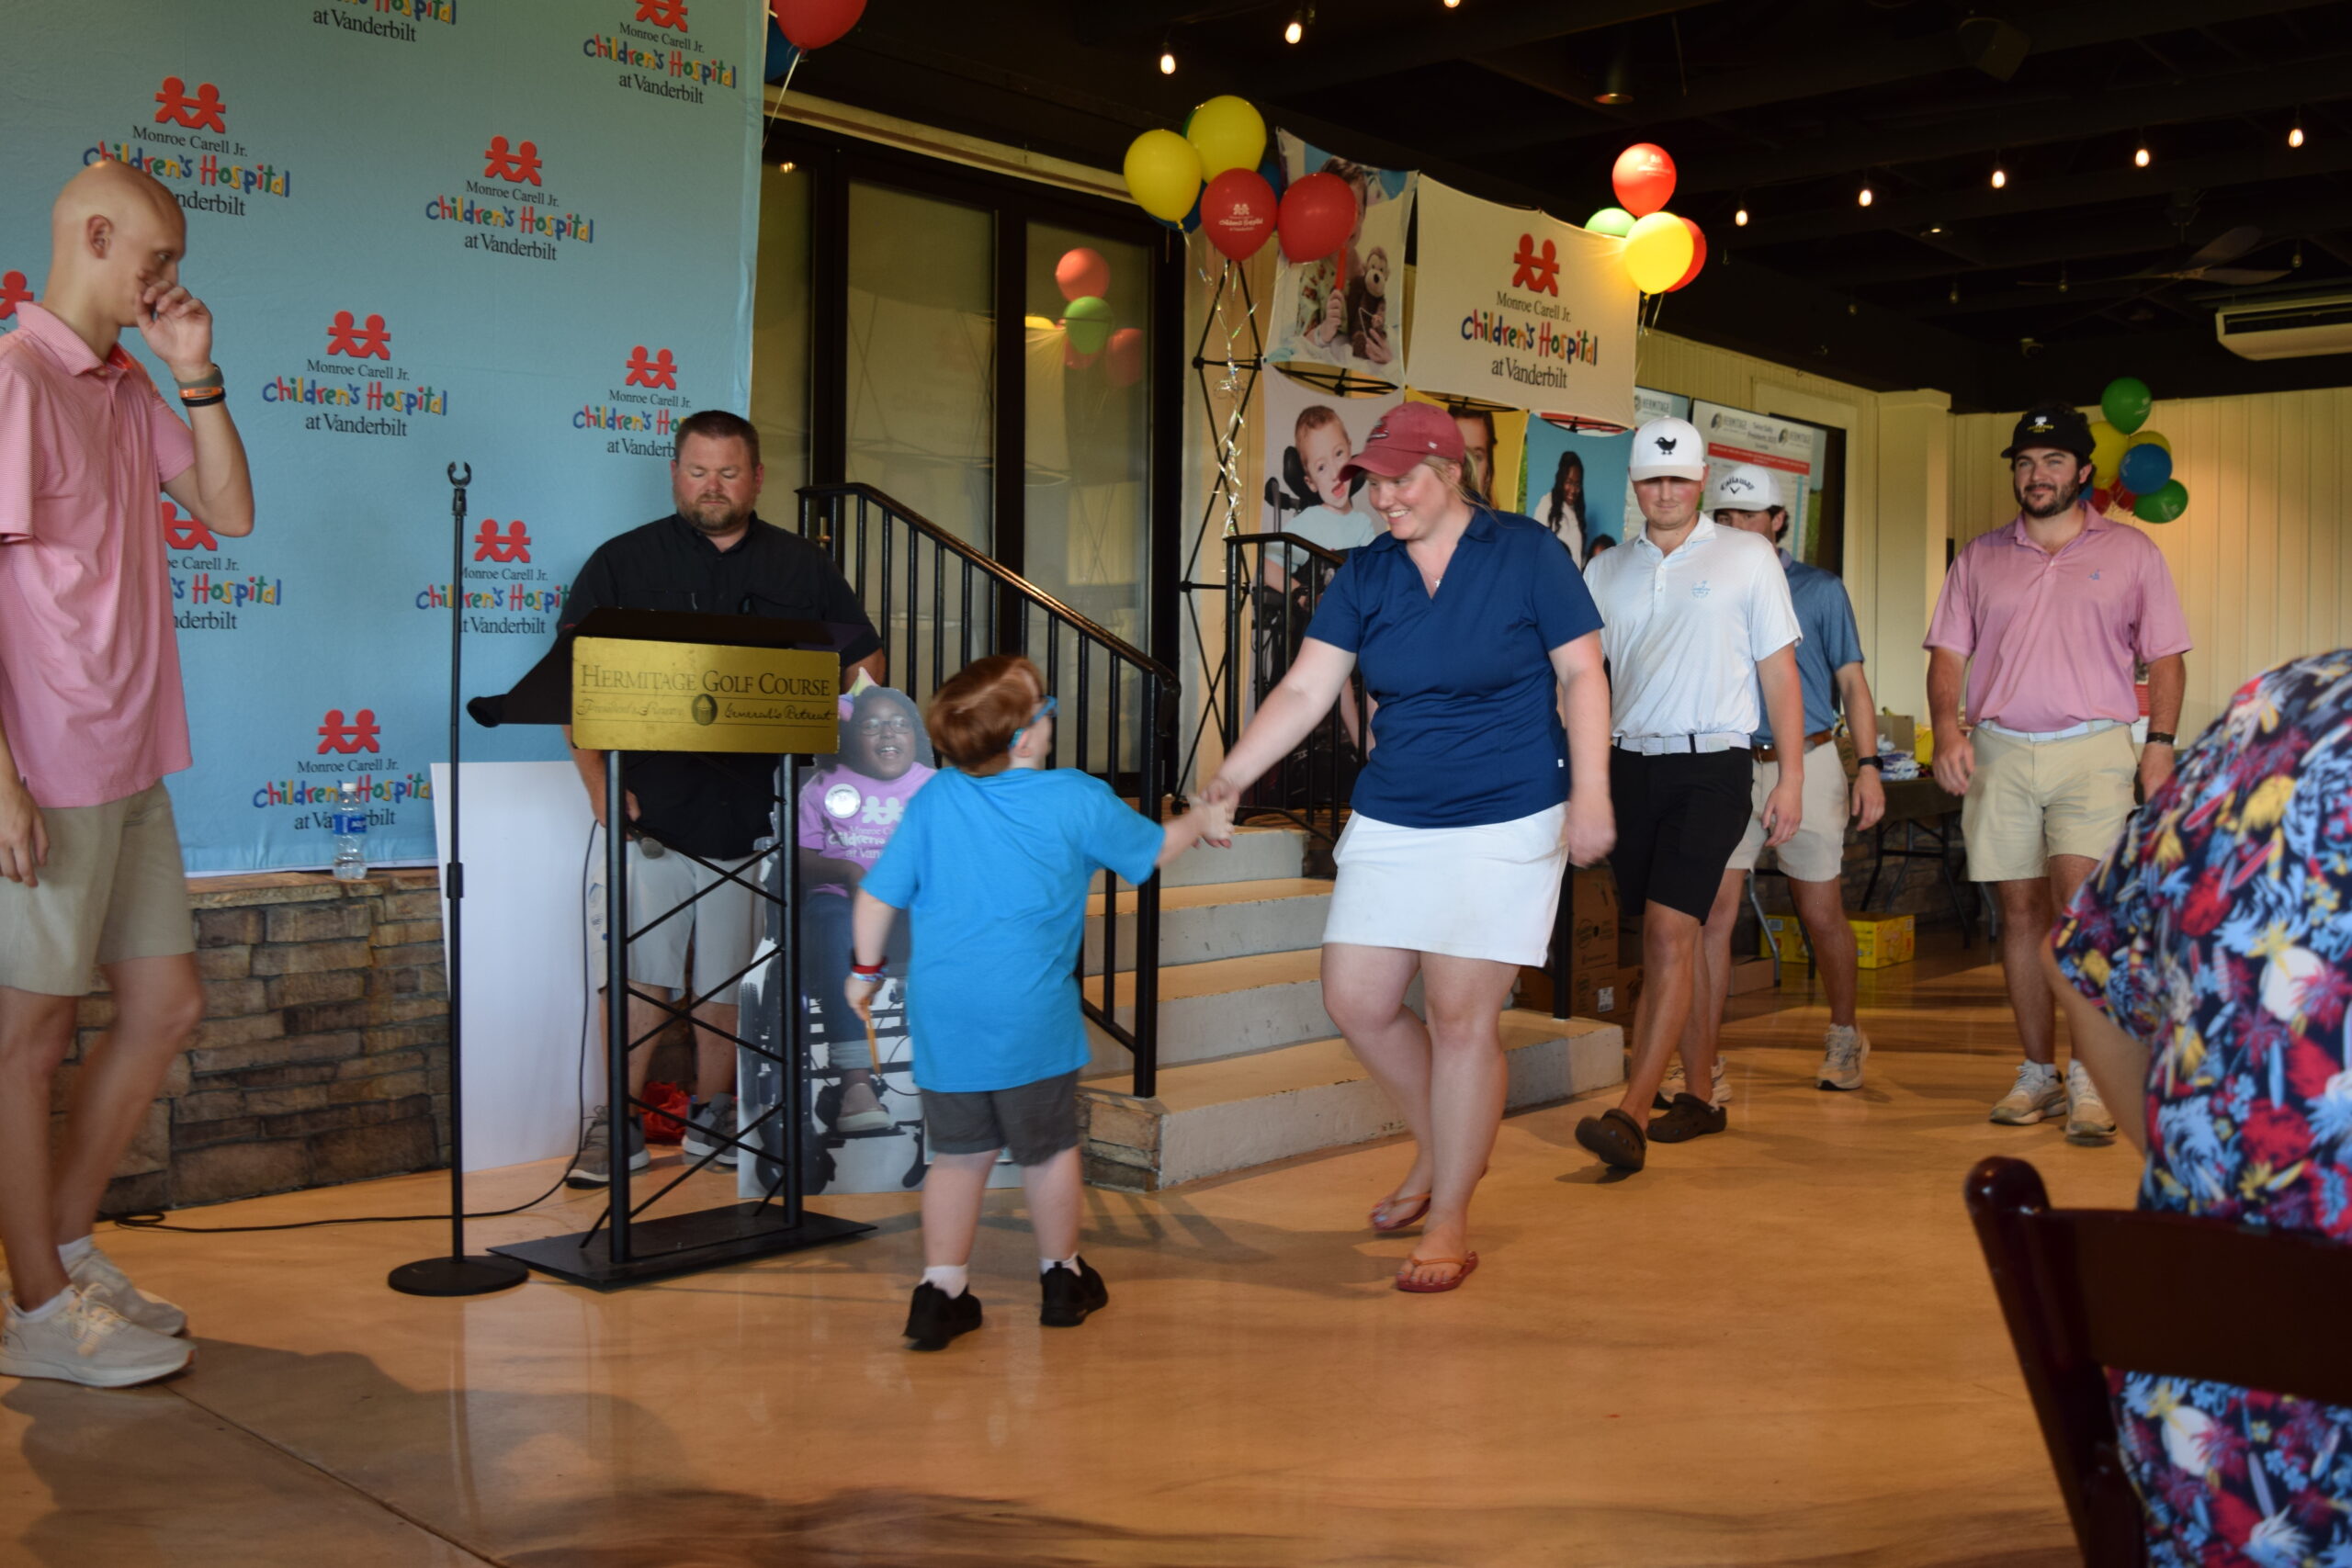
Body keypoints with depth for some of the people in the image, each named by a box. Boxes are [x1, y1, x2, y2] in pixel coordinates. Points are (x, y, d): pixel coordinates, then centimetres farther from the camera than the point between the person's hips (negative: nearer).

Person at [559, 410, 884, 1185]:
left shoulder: (803, 569, 9)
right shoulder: (622, 562, 5)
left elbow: (864, 664, 15)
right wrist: (598, 782, -7)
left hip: (756, 811, 2)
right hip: (649, 807, -2)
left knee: (730, 977, 10)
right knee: (639, 972, -2)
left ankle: (712, 1115, 24)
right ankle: (620, 1122, 10)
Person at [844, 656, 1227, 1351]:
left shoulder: (933, 801, 2)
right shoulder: (1078, 800, -4)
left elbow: (877, 897, 3)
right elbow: (1152, 849, 11)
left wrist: (866, 969, 19)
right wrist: (1203, 818, 32)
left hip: (942, 1014, 3)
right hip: (1031, 1016, -3)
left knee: (956, 1155, 14)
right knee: (1048, 1150, 15)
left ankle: (941, 1290, 15)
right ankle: (1062, 1278, 31)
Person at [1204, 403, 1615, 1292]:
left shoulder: (1526, 553, -5)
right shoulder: (1365, 574, 5)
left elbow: (1581, 674, -4)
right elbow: (1304, 691, 1)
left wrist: (1590, 791, -12)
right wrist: (1228, 778, -8)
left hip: (1505, 825, -5)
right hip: (1390, 821, 5)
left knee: (1462, 1016, -4)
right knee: (1355, 1002, 4)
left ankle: (1449, 1224, 11)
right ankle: (1441, 1149, 31)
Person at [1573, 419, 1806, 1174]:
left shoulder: (1747, 557, 4)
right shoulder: (1607, 571, 13)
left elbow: (1779, 670, 3)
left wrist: (1791, 778, -2)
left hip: (1712, 765, -4)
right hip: (1631, 765, 4)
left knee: (1668, 930, -15)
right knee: (1679, 934, 10)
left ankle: (1632, 1113, -20)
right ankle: (1700, 1095, 21)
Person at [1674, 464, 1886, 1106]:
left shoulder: (1820, 589, 6)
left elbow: (1851, 683, 5)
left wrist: (1868, 765, -4)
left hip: (1805, 762, -1)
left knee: (1821, 913, 8)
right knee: (1712, 914, -7)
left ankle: (1844, 1035, 31)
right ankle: (1700, 1065, -5)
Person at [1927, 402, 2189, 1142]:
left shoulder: (2129, 552, 8)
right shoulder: (1980, 557, 13)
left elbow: (2165, 656, 8)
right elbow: (1948, 652, 9)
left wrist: (2160, 742, -5)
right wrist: (1947, 726, -8)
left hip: (2092, 747, -2)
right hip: (2000, 749, 2)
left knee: (2078, 899, -16)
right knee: (2019, 912, 4)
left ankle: (2088, 1076, -7)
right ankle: (2038, 1073, 14)